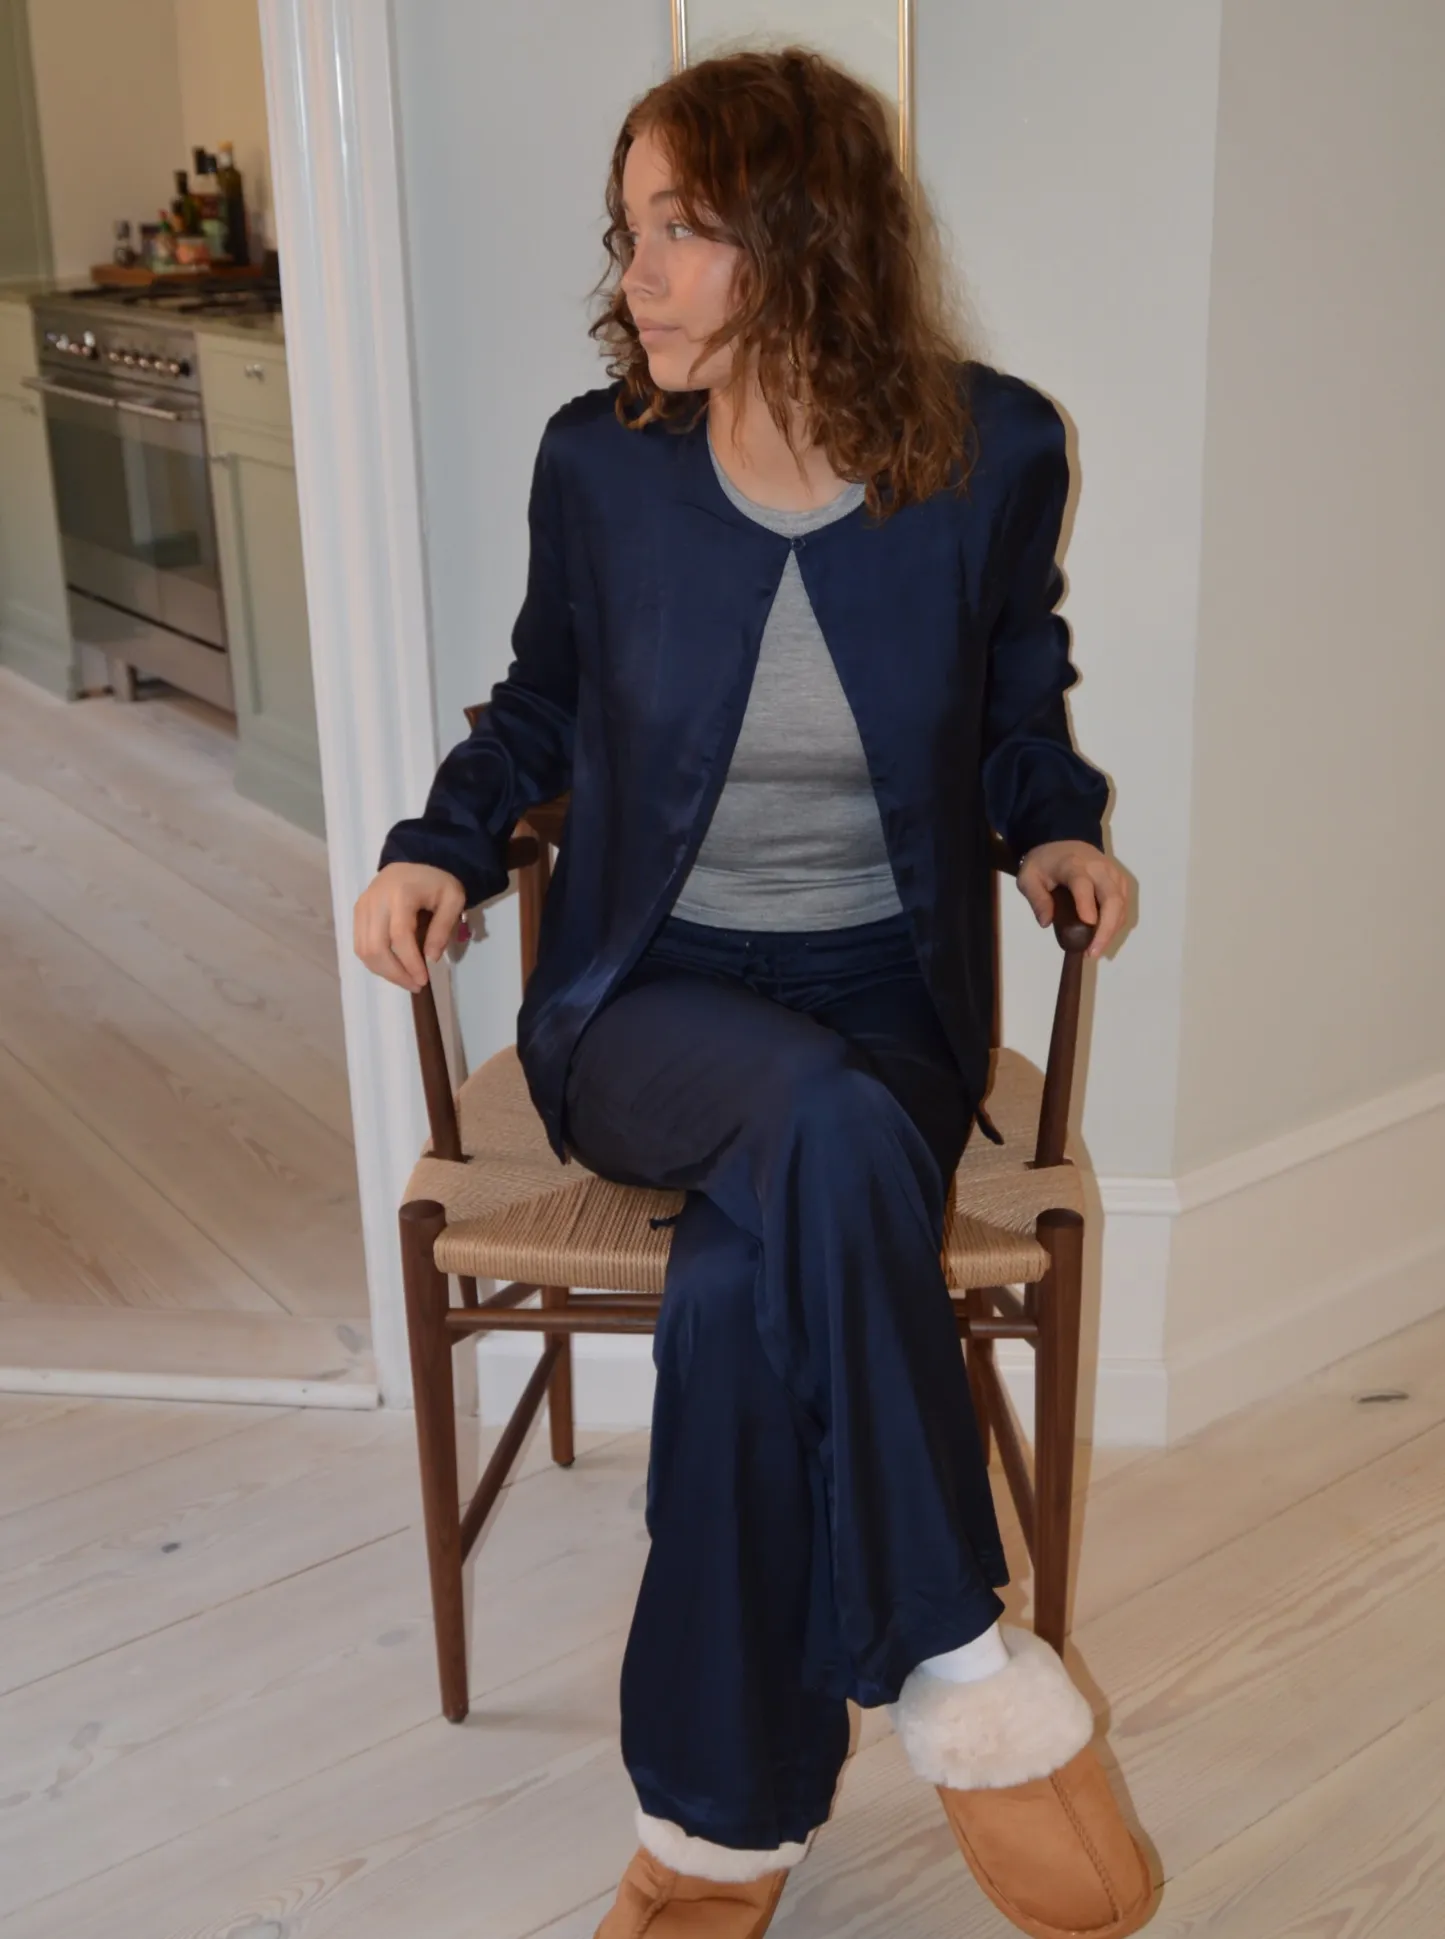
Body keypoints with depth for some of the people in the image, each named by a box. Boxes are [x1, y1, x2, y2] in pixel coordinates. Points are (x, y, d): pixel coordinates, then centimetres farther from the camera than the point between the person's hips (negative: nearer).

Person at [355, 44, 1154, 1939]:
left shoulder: (992, 451, -3)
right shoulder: (598, 461, -2)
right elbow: (543, 701, 15)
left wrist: (1057, 822, -3)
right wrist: (444, 843, -2)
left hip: (889, 994, 0)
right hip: (649, 993, 0)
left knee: (743, 1289, -31)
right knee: (824, 1126, -36)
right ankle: (962, 1667, -19)